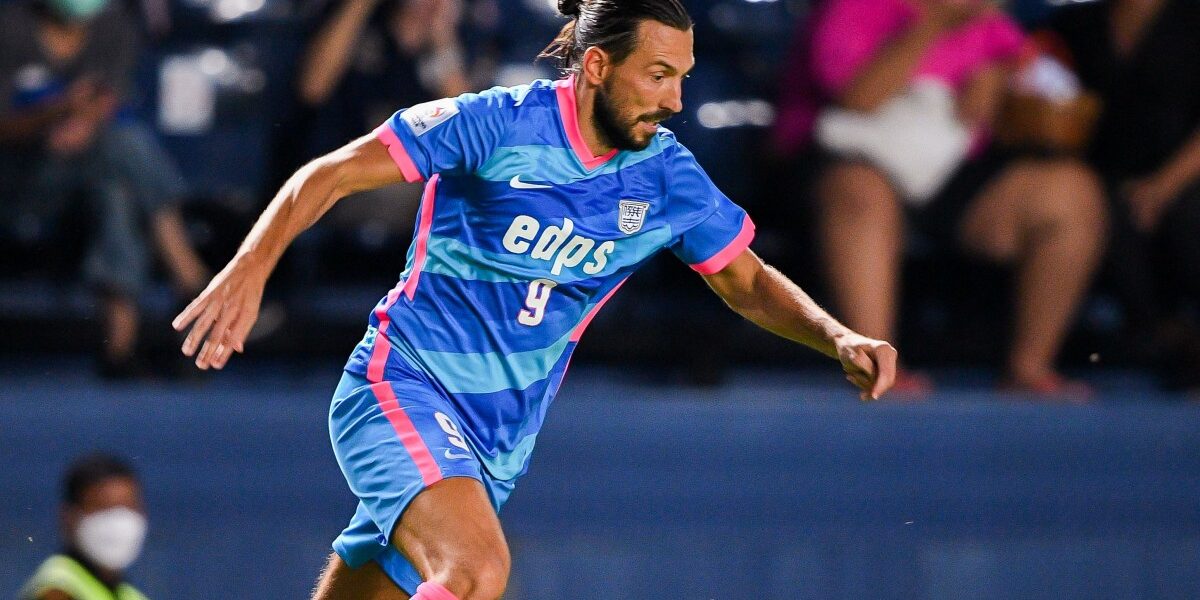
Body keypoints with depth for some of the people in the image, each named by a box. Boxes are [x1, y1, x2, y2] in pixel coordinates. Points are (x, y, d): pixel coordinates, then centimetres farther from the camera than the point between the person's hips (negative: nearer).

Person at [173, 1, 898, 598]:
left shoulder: (668, 177, 0)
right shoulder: (500, 124, -15)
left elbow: (748, 281, 14)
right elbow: (329, 175, -11)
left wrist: (838, 338, -3)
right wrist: (251, 266, -24)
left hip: (500, 437, 6)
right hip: (403, 387, -6)